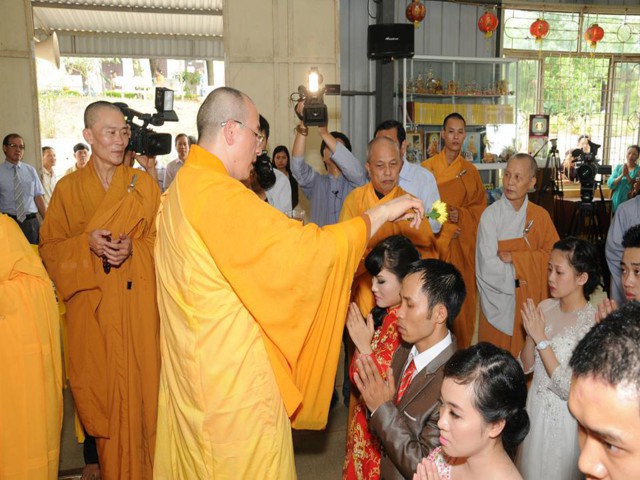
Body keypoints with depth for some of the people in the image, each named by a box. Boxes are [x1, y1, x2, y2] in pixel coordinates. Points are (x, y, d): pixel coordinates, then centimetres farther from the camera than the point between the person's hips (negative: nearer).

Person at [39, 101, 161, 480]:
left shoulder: (144, 185, 2)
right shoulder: (68, 188, 3)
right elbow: (50, 247, 4)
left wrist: (132, 248, -17)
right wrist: (87, 243, -15)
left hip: (137, 306, 0)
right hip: (91, 307, 1)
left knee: (138, 389, 3)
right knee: (100, 388, 7)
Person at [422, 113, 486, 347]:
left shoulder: (470, 171, 8)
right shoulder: (428, 167, -1)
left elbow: (480, 206, 11)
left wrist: (461, 214, -9)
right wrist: (444, 229, -11)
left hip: (463, 243, 3)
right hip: (435, 240, -2)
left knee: (462, 295, 4)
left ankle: (461, 351, 18)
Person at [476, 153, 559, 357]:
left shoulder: (540, 215, 1)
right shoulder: (491, 215, -10)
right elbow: (489, 267, -15)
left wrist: (514, 259, -13)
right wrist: (523, 269, -6)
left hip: (531, 298, 3)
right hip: (499, 298, -2)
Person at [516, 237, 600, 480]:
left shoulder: (593, 324, -22)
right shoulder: (545, 307, -6)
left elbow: (569, 389, -23)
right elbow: (526, 367, -1)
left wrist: (541, 338, -24)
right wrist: (531, 335, -19)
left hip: (565, 419, -5)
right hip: (535, 409, 5)